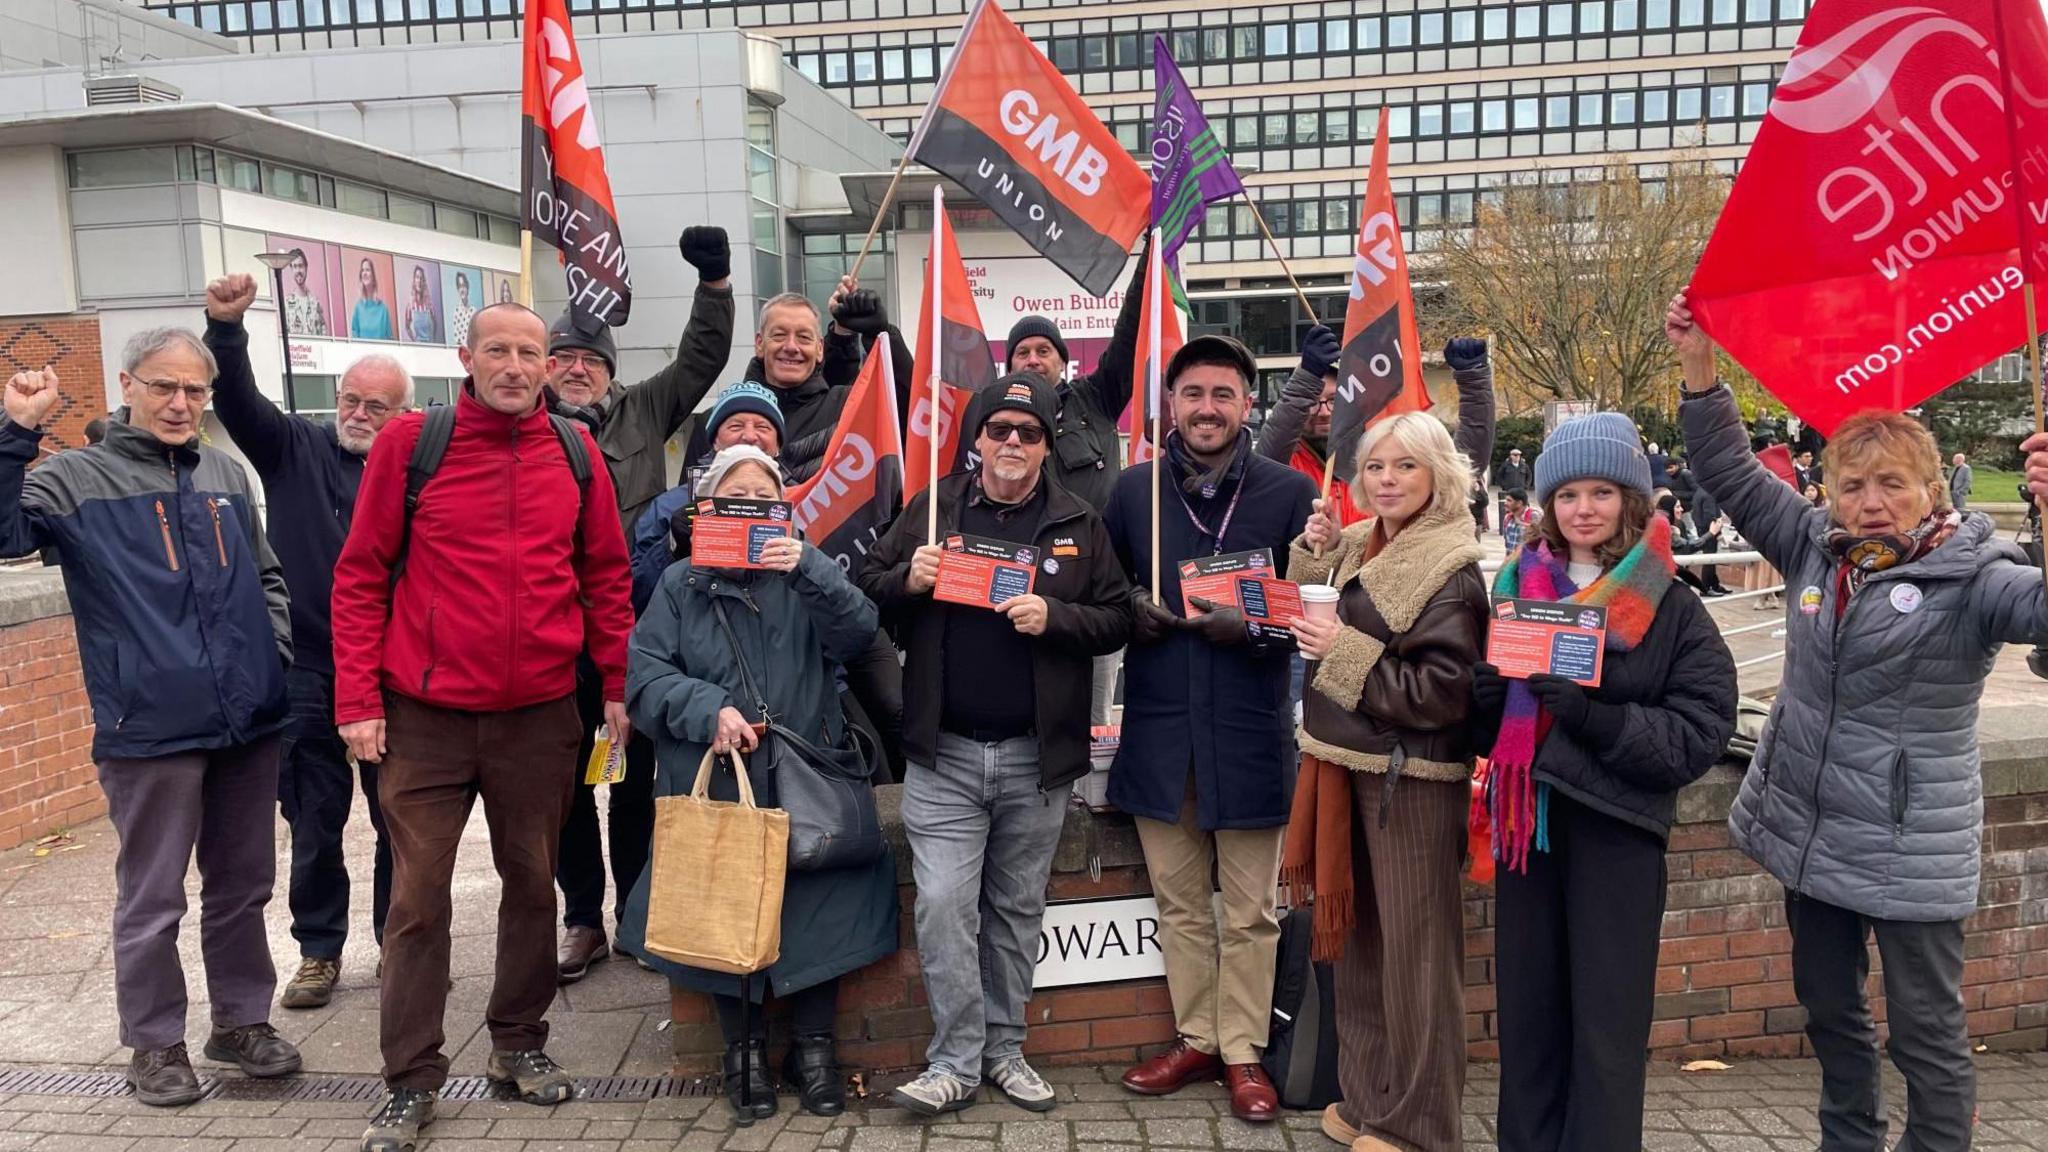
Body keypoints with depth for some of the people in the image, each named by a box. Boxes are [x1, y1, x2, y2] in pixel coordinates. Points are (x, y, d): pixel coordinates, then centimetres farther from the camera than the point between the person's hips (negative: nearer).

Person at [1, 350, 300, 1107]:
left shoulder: (227, 475, 12)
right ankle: (155, 1043, 24)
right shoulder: (76, 478, -2)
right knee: (152, 900, 7)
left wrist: (276, 645, 9)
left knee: (243, 887, 15)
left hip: (250, 720, 5)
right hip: (150, 730, -4)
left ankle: (242, 1018, 31)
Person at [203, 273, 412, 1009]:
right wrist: (226, 328, -31)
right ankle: (319, 950, 26)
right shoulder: (297, 449, 2)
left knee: (400, 818, 9)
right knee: (313, 823, 11)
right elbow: (238, 401, -14)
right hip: (306, 673, 1)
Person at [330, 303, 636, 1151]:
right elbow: (360, 576, -1)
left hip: (541, 714, 2)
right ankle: (411, 1081, 18)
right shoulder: (409, 442, -3)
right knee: (418, 897, 4)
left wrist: (618, 684, 3)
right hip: (426, 715, -2)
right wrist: (357, 701, -6)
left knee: (532, 882, 13)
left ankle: (519, 1044, 30)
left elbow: (605, 574, 8)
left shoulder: (575, 451, 3)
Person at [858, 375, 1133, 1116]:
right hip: (943, 755, 0)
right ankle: (955, 1063, 9)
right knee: (943, 907, -4)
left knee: (1016, 911, 12)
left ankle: (1003, 1049, 27)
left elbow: (1117, 618, 2)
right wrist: (908, 579, -13)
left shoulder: (1080, 525, 5)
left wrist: (1054, 618, -15)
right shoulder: (933, 508, 6)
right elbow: (868, 590, 8)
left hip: (1037, 756, 1)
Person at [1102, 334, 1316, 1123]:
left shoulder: (1291, 492, -3)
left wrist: (1255, 625, -17)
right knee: (1180, 904, 15)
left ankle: (1243, 1052, 24)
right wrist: (1130, 612, -8)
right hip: (1158, 728, 3)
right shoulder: (1132, 490, 5)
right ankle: (1196, 1038, 31)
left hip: (1249, 730, -2)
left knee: (1249, 912, 8)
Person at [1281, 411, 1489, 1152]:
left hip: (1412, 780, -8)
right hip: (1345, 764, 8)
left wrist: (1346, 652, -20)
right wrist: (1315, 550, 1)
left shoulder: (1451, 571, -13)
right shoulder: (1357, 548, 9)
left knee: (1412, 949, 2)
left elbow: (1441, 695, -20)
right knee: (1358, 939, 17)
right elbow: (1307, 620, 14)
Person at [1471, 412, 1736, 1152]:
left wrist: (1591, 713, -21)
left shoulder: (1672, 609, -3)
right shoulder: (1516, 588, 6)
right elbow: (1480, 721, 9)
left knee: (1606, 1024, 4)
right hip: (1527, 819, 3)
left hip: (1616, 830, -3)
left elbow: (1698, 735, -10)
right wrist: (1495, 681, -12)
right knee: (1526, 1010, 12)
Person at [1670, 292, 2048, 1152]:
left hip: (1912, 850, -6)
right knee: (1828, 1009, 21)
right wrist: (1700, 366, -3)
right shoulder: (1815, 550, 1)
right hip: (1811, 831, 6)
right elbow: (1730, 473, 5)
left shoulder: (1970, 577, -13)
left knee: (1926, 1031, 7)